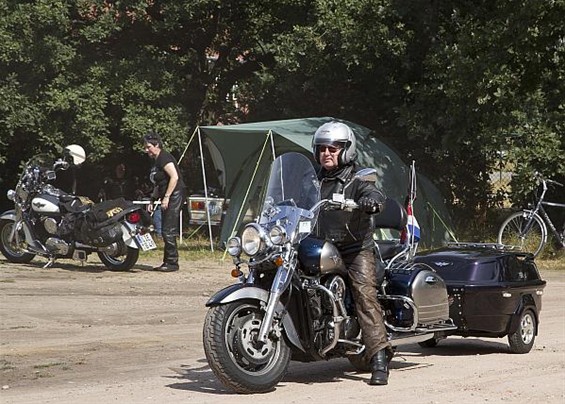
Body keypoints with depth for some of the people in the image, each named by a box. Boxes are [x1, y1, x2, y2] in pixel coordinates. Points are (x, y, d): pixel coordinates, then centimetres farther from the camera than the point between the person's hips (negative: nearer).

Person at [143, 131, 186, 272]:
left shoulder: (164, 157, -12)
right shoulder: (157, 160, 19)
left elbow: (174, 177, -21)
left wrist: (166, 197, -21)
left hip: (175, 195, -10)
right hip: (167, 198, 10)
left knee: (168, 231, -11)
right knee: (166, 231, 10)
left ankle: (172, 263, -9)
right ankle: (167, 262, 15)